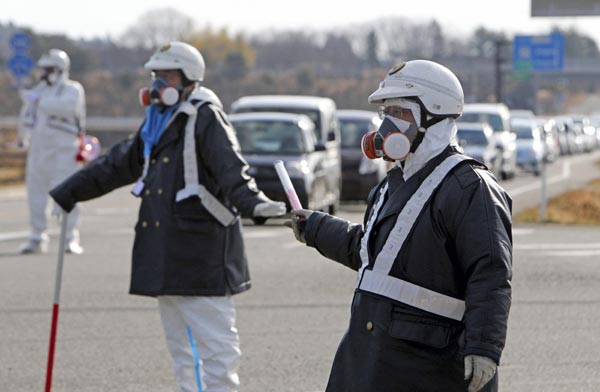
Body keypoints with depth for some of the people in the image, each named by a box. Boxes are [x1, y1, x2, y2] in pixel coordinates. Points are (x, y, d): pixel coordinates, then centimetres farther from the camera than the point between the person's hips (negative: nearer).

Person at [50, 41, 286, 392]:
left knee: (215, 343, -8)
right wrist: (67, 193, 31)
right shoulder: (158, 123, 17)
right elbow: (118, 165, 27)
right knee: (182, 348, 15)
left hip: (201, 255, -9)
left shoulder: (206, 119, -9)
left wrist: (254, 203, -43)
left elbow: (231, 169, -24)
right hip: (166, 256, 9)